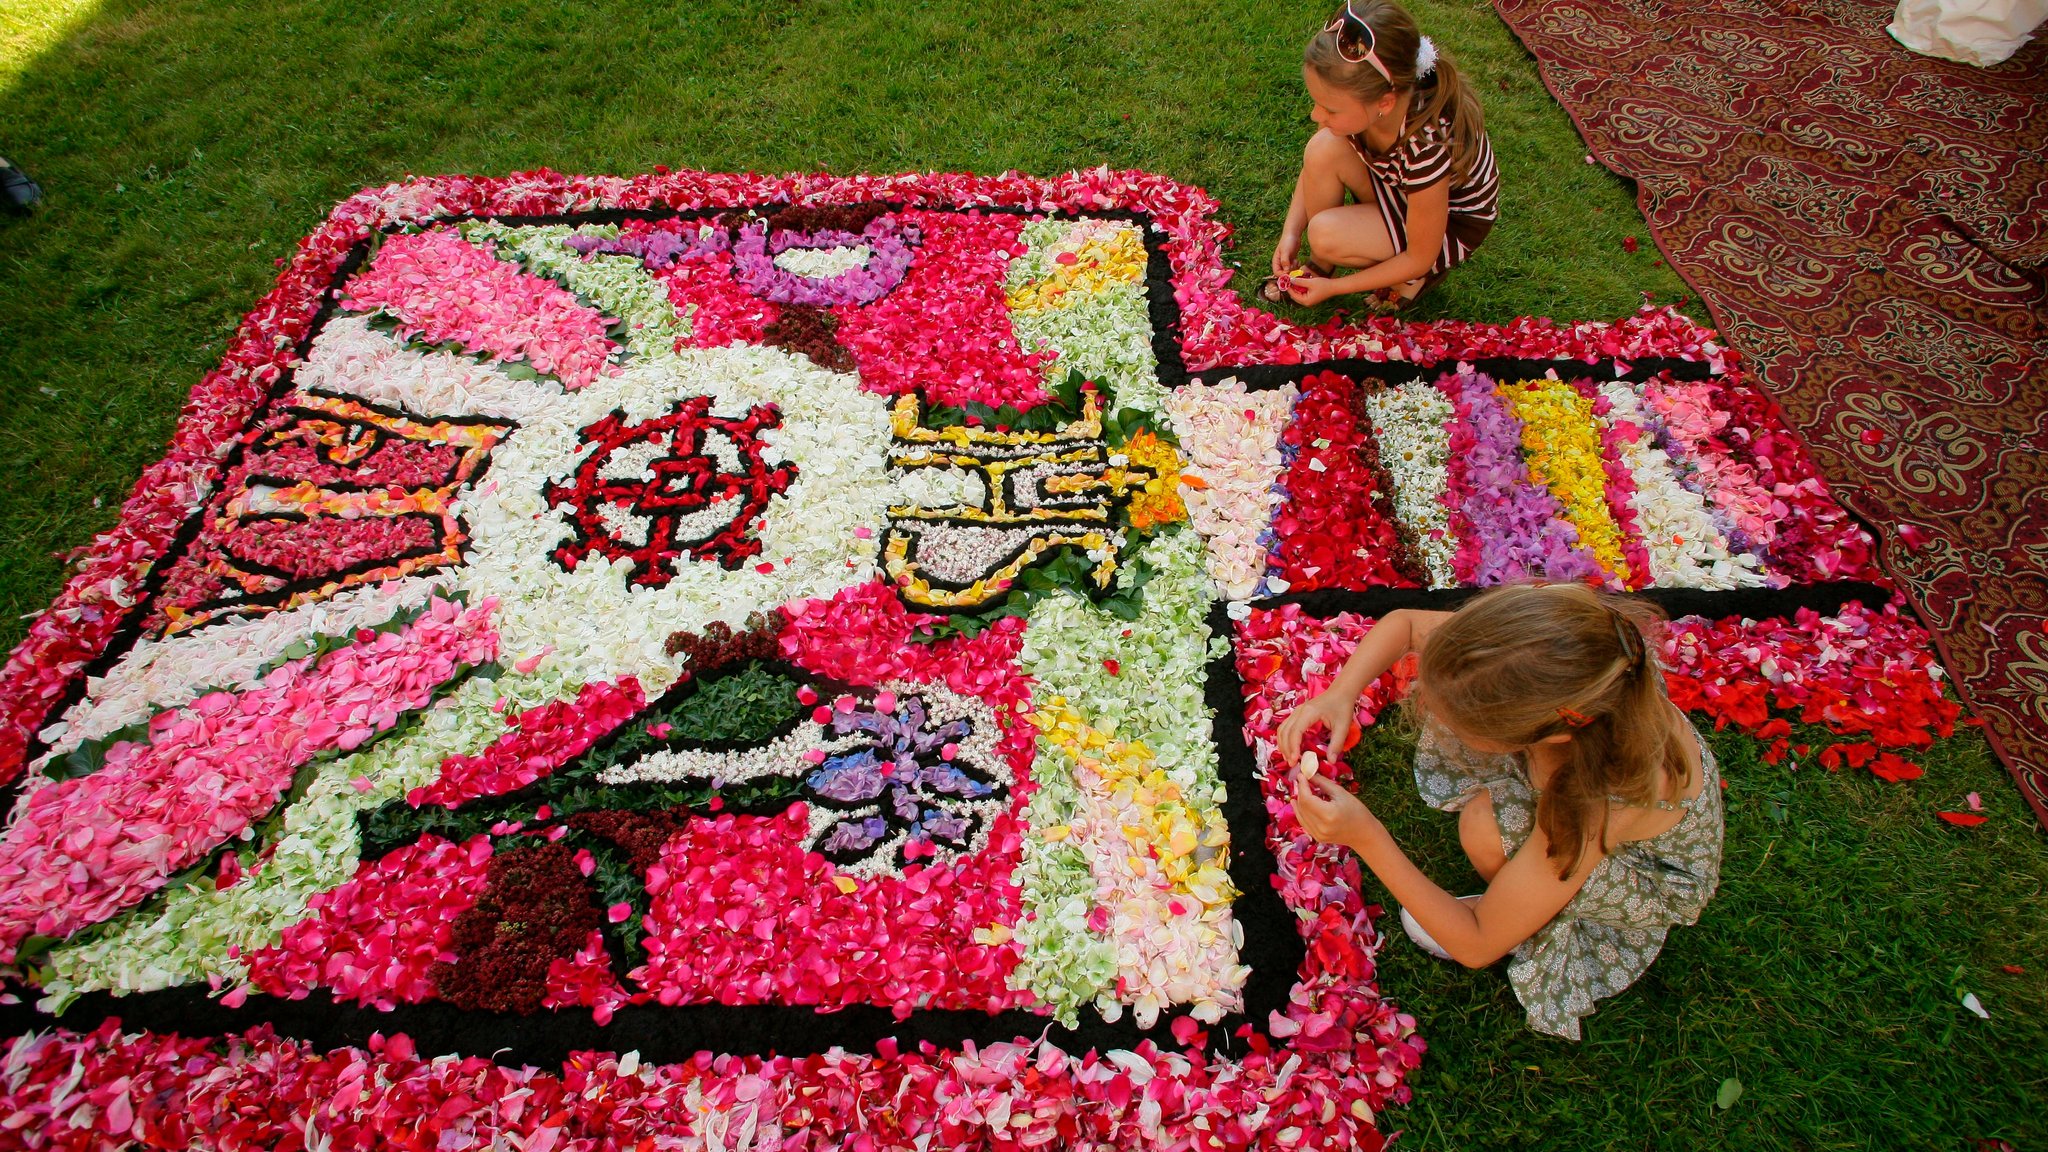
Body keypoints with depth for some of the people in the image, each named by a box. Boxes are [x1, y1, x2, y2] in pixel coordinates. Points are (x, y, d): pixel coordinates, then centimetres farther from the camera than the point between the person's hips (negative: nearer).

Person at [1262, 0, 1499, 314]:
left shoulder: (1426, 147, -39)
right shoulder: (1363, 96, -24)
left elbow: (1421, 258, -25)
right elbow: (1314, 167, -4)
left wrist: (1334, 287, -21)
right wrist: (1291, 232, -15)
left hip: (1455, 221, -6)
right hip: (1401, 186, 6)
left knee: (1326, 236, -29)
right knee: (1324, 149, -23)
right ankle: (1319, 263, -4)